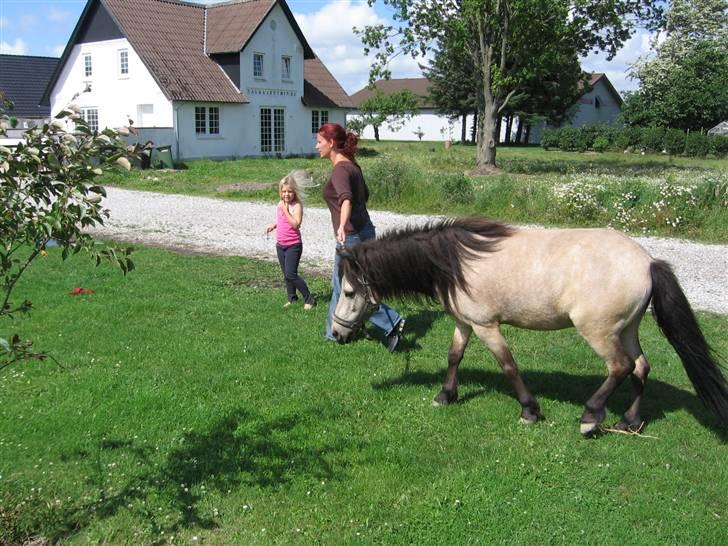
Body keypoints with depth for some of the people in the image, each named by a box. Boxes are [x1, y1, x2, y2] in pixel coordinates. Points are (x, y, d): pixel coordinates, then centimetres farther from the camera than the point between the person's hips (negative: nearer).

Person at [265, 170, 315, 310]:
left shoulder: (297, 205, -14)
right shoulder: (280, 204, 7)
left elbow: (296, 224, -25)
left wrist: (286, 211, -24)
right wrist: (273, 225, 4)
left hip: (293, 245, -7)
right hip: (280, 245, 7)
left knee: (291, 274, -12)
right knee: (286, 274, 14)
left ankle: (309, 299, -3)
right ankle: (292, 299, 27)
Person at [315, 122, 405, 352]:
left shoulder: (340, 170, -19)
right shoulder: (351, 165, 10)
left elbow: (346, 198, -38)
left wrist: (342, 226, -56)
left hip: (351, 237, -10)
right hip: (363, 230, 10)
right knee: (340, 285, 19)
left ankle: (392, 323, 2)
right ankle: (336, 332, 30)